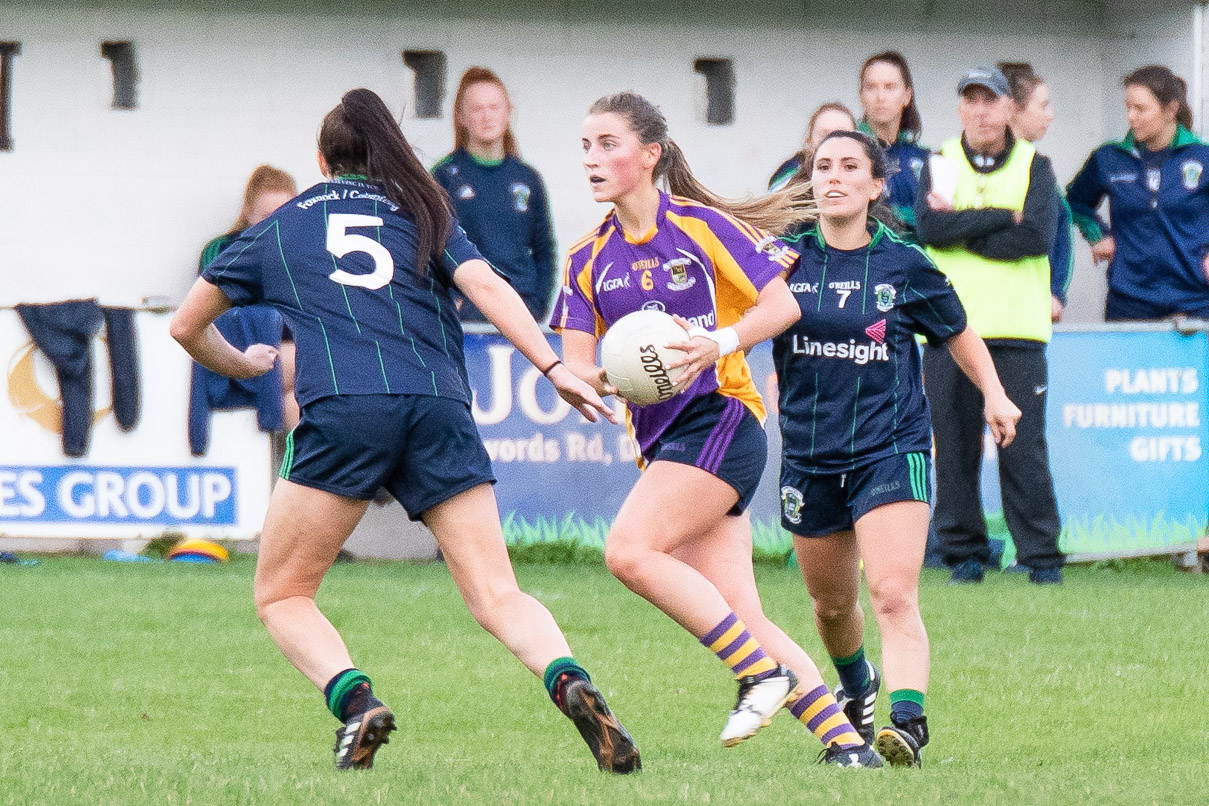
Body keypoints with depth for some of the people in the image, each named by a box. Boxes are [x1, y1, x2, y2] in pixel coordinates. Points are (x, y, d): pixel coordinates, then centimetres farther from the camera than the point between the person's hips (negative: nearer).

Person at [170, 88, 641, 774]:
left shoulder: (277, 229, 25)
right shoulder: (424, 214, 24)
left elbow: (188, 327, 35)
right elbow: (487, 287, 6)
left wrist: (243, 366, 54)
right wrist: (554, 368, -1)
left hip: (341, 409, -1)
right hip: (440, 408, 2)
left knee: (281, 595, 11)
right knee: (498, 596, -1)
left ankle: (355, 701, -15)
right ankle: (571, 682, -30)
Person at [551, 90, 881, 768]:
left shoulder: (701, 226, -4)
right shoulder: (589, 259, 12)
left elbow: (783, 305, -6)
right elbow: (574, 361, 5)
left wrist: (720, 343, -22)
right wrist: (599, 378, -18)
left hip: (720, 419, -6)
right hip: (660, 438, 6)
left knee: (629, 550, -23)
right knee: (739, 613, -3)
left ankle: (763, 672, -13)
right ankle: (846, 740, 0)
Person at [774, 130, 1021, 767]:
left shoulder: (905, 265, -1)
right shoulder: (786, 259, 0)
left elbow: (959, 334, 13)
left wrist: (994, 395, 0)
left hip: (892, 448, -3)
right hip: (810, 453, 3)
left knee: (894, 597, -20)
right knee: (832, 603, 18)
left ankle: (908, 721, -32)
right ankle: (856, 687, 48)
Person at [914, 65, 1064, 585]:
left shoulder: (1035, 167, 7)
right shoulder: (939, 165, 10)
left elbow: (1038, 236, -9)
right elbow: (926, 228, -8)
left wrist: (960, 229, -7)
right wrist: (1004, 218, -11)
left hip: (1016, 330, -1)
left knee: (1023, 446, -4)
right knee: (953, 445, 1)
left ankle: (1041, 555, 2)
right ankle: (963, 551, 9)